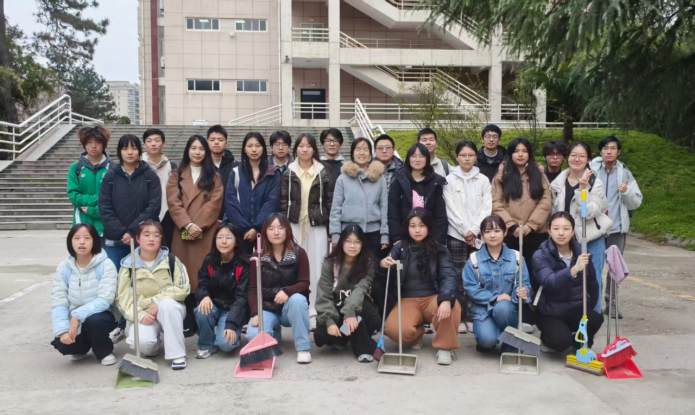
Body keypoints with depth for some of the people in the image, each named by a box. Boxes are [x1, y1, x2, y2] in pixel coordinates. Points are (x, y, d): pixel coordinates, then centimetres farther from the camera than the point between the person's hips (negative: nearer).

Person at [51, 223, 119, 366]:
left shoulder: (106, 265, -14)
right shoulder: (63, 268, -3)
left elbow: (105, 300, -22)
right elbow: (58, 303, -9)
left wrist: (77, 316, -30)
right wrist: (62, 330, -24)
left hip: (100, 316, -2)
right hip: (74, 321, 3)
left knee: (93, 320, -36)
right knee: (62, 343, -26)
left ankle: (104, 351, -3)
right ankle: (81, 348, 12)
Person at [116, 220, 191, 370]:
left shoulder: (171, 260, -4)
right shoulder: (129, 265, -2)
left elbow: (183, 288, -9)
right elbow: (123, 298, -5)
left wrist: (158, 299, -21)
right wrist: (140, 316, -21)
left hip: (170, 311, 0)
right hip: (143, 314, 0)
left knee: (167, 304, -36)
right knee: (141, 342, -31)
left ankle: (177, 354, -23)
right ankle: (154, 346, 9)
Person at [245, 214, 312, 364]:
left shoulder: (299, 253, -4)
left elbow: (304, 283, -10)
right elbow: (253, 289, -5)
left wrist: (287, 291, -31)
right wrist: (256, 313, -21)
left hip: (291, 308, -1)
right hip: (267, 308, 1)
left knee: (297, 299, -37)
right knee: (254, 336, -28)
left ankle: (303, 348, -21)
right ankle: (274, 332, 11)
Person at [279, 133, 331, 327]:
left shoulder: (323, 172, 6)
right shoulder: (289, 173, 6)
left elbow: (329, 201, 5)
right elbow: (283, 201, 5)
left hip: (317, 225, 0)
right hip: (294, 224, 0)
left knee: (316, 268, -2)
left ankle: (314, 312, 4)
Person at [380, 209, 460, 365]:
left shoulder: (440, 250, 0)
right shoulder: (400, 248, 1)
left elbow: (449, 275, -14)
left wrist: (446, 299, -34)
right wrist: (384, 265, -32)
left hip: (432, 298, 0)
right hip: (407, 300, 1)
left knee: (451, 307, -35)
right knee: (394, 329, -30)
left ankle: (445, 346, -10)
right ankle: (417, 334, 8)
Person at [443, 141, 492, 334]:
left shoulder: (483, 180, 9)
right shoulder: (449, 180, 5)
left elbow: (486, 208, 3)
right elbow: (451, 209, -1)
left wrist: (474, 231, -8)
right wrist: (465, 231, -8)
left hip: (479, 235, 1)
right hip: (456, 235, -1)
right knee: (459, 277, -3)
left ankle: (473, 317, 6)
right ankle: (459, 318, 2)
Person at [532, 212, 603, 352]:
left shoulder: (581, 252, -3)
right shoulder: (541, 255, -14)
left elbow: (592, 282, 12)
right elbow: (550, 282, -33)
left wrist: (589, 309, 17)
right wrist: (574, 269, -48)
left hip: (575, 309, 3)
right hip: (550, 312, -3)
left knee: (596, 318, -28)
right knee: (562, 340, -30)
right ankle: (547, 338, 9)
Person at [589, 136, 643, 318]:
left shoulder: (625, 173, 5)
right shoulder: (591, 170, 1)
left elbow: (637, 202, 6)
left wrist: (626, 192, -13)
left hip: (617, 227, 2)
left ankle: (610, 303, 18)